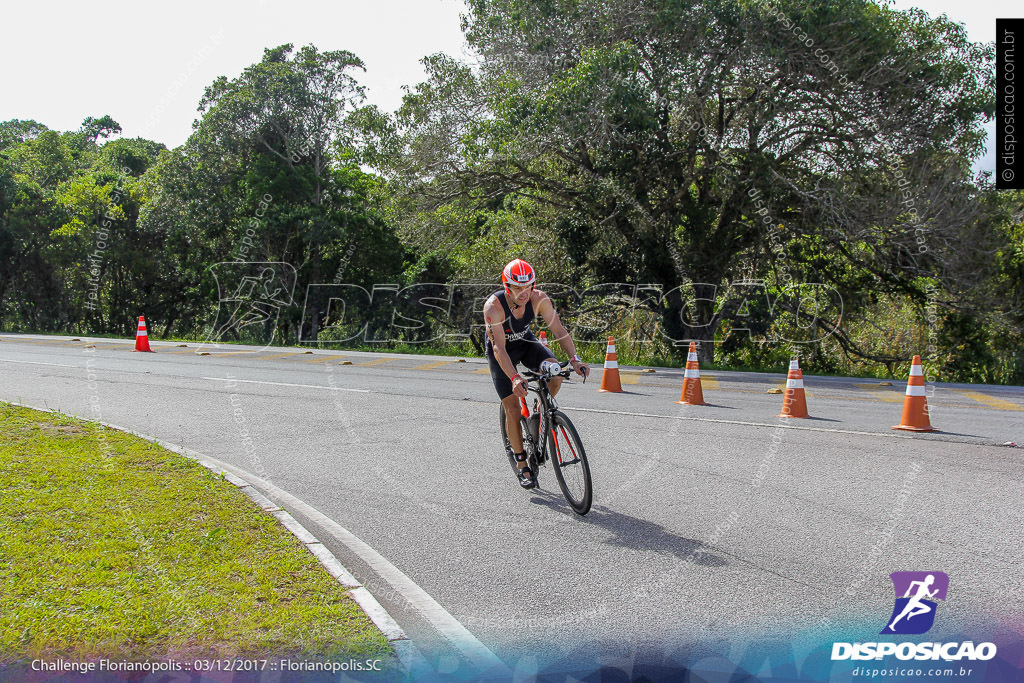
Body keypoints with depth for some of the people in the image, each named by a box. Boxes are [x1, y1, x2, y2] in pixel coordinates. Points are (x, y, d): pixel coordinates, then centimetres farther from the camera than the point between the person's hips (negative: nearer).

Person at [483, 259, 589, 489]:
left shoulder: (539, 298, -24)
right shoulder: (493, 306, -33)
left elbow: (559, 330, -24)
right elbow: (499, 348, -38)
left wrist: (574, 359, -38)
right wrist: (514, 378, -51)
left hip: (525, 342, 3)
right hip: (501, 351, -3)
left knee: (555, 373, -25)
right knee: (513, 410, -9)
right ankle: (522, 466, 7)